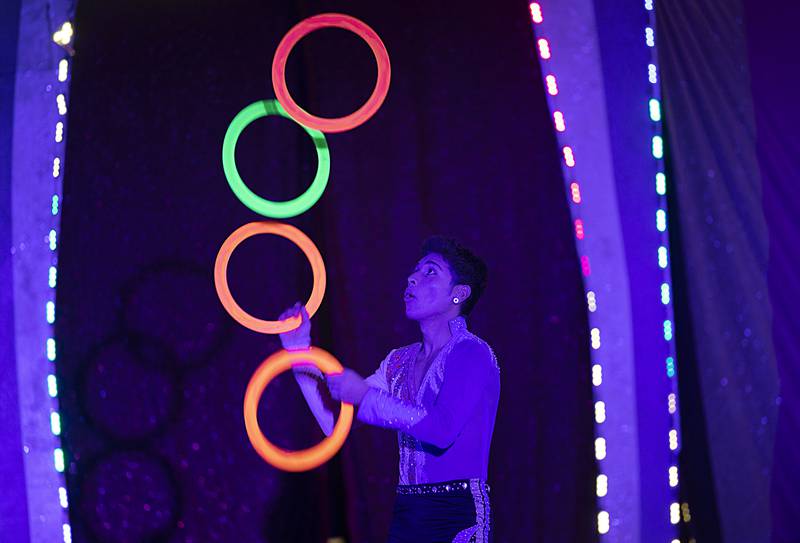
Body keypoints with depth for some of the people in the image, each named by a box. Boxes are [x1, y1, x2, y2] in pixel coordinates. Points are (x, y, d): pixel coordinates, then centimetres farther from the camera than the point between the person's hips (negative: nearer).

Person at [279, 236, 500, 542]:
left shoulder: (472, 353, -8)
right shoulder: (400, 361, 13)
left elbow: (443, 428, -22)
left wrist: (365, 396, -18)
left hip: (455, 517, -6)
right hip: (406, 516, 6)